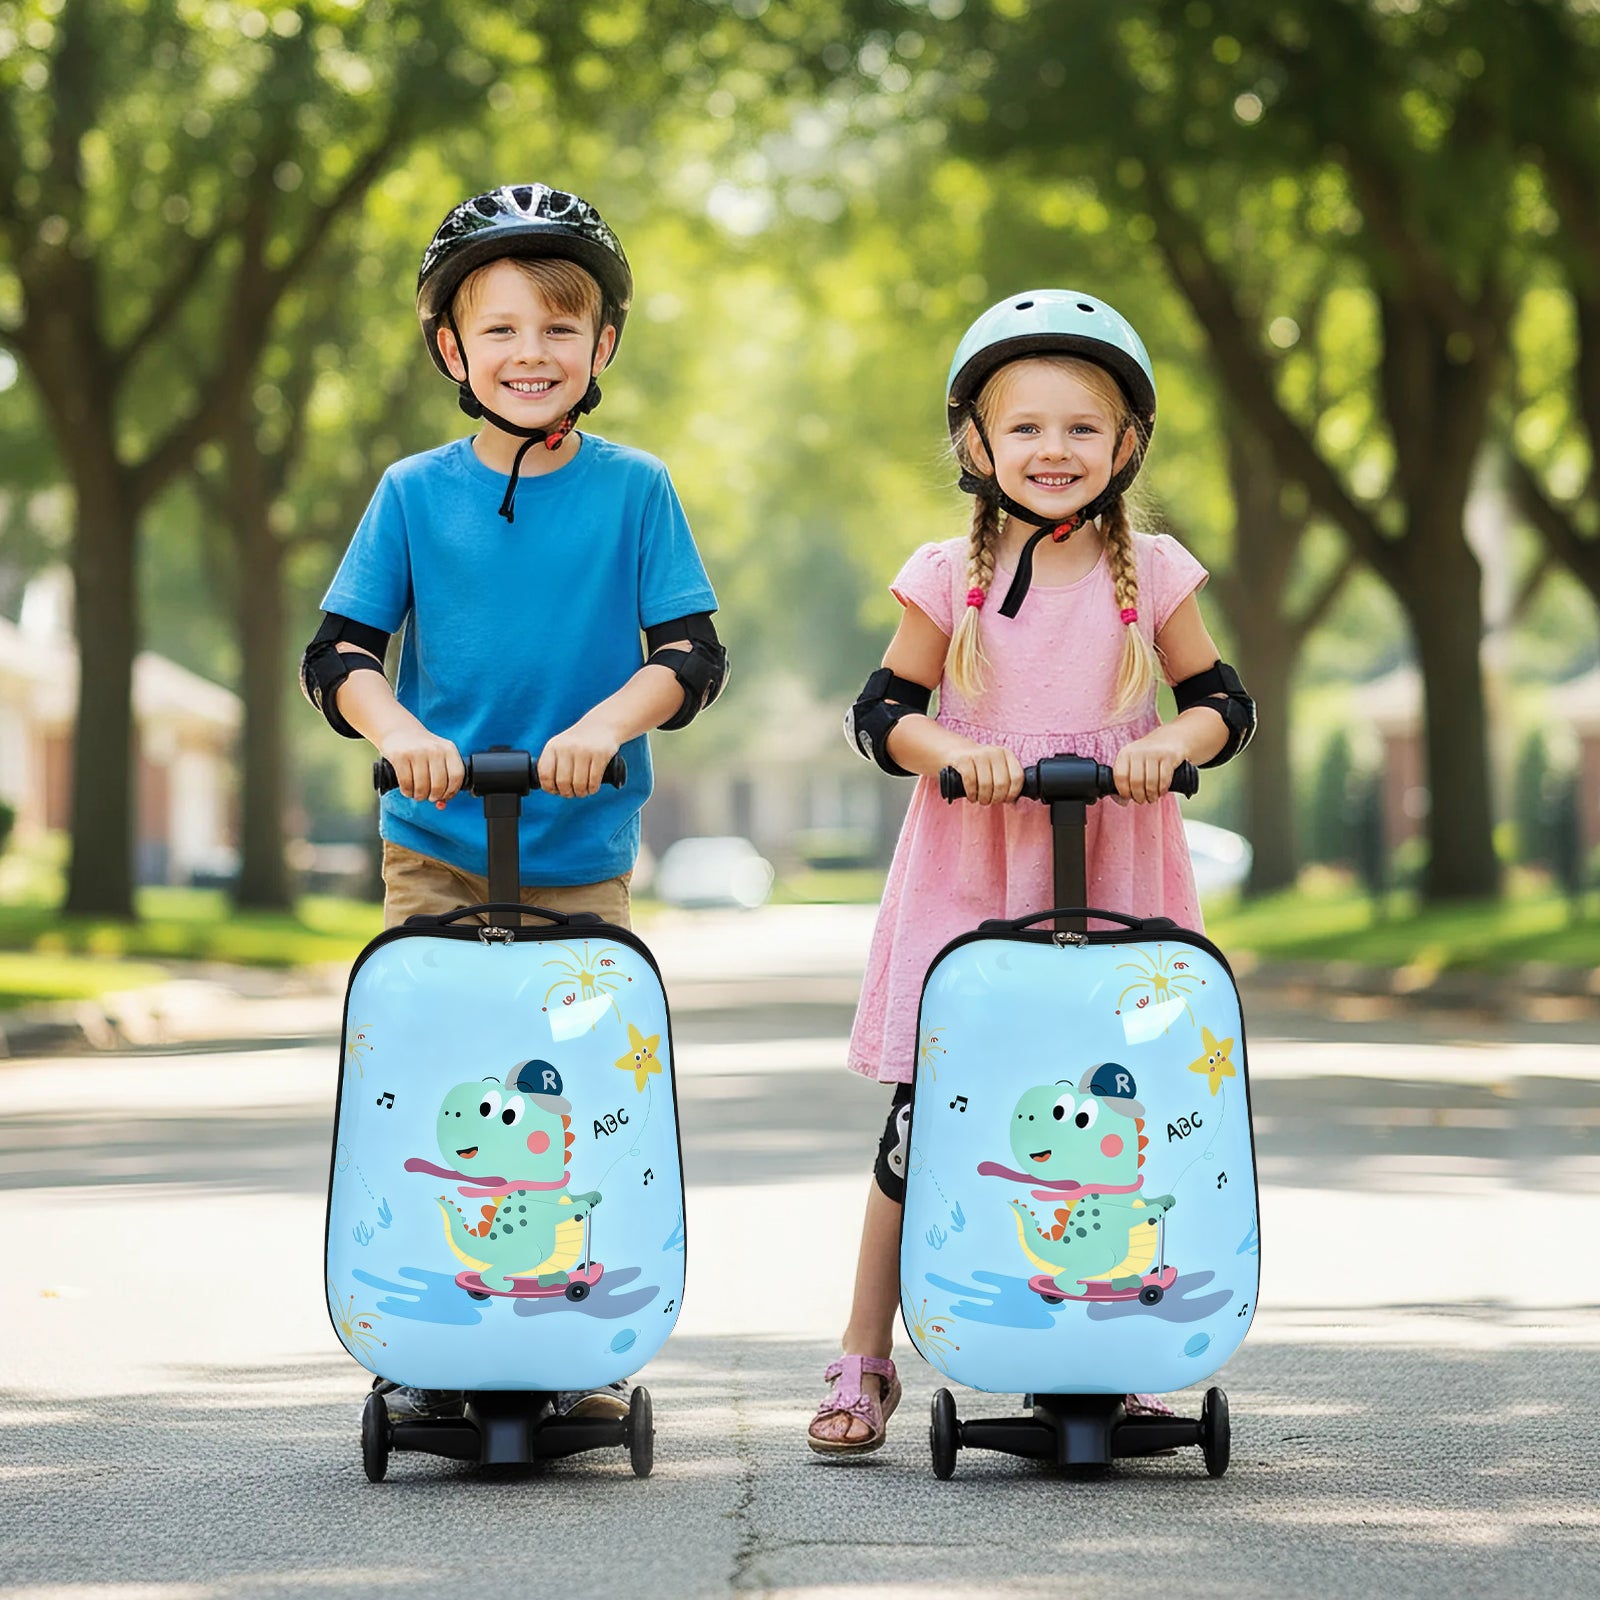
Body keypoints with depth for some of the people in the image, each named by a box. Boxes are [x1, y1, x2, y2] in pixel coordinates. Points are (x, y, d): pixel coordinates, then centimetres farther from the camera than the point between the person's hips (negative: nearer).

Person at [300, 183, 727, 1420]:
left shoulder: (634, 491, -1)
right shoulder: (414, 494, 1)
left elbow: (692, 654, -6)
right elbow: (337, 653, -2)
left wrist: (608, 720, -26)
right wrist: (396, 728, -22)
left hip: (583, 853, 0)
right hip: (436, 849, 1)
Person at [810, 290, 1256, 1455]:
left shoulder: (1151, 574, 3)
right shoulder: (951, 579, 1)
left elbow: (1224, 703, 7)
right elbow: (880, 712, 3)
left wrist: (1167, 746, -14)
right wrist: (949, 747, -16)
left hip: (1115, 876, 1)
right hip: (966, 875, -1)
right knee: (924, 1115, -2)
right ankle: (865, 1361, 8)